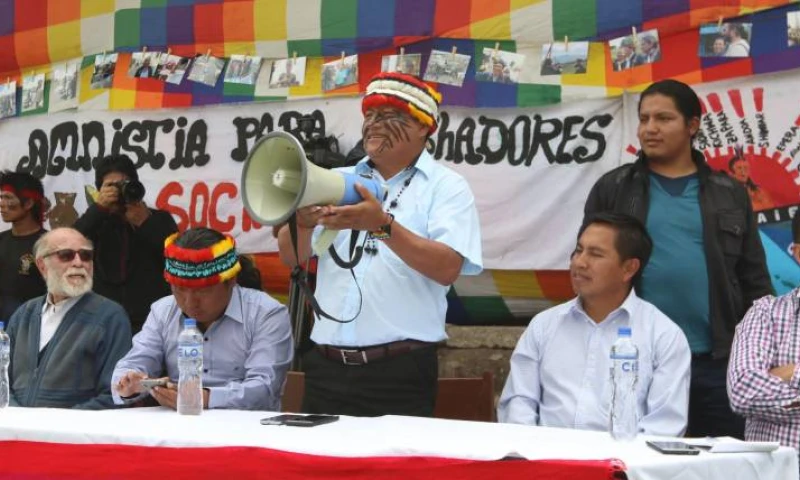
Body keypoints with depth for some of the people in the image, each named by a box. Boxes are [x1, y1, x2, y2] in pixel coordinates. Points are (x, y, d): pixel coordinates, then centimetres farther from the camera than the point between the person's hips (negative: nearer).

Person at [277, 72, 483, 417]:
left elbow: (448, 268, -13)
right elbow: (292, 256, 6)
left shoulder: (445, 187, 2)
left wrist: (383, 226, -25)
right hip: (326, 367, 4)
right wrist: (303, 222, -16)